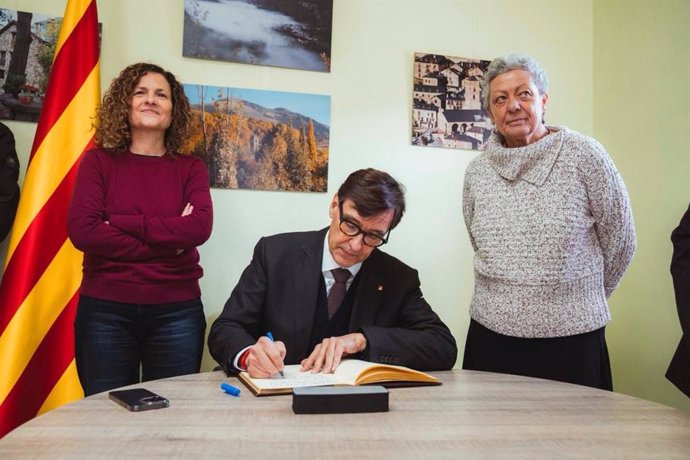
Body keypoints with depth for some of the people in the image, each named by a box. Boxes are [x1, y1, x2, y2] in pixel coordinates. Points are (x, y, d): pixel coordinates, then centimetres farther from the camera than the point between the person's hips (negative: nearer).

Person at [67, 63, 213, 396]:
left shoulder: (191, 168, 6)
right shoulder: (98, 161, 4)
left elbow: (201, 227, -11)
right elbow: (81, 231, -10)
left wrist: (119, 223, -14)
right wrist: (169, 240, -12)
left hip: (177, 312, 1)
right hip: (106, 310, 0)